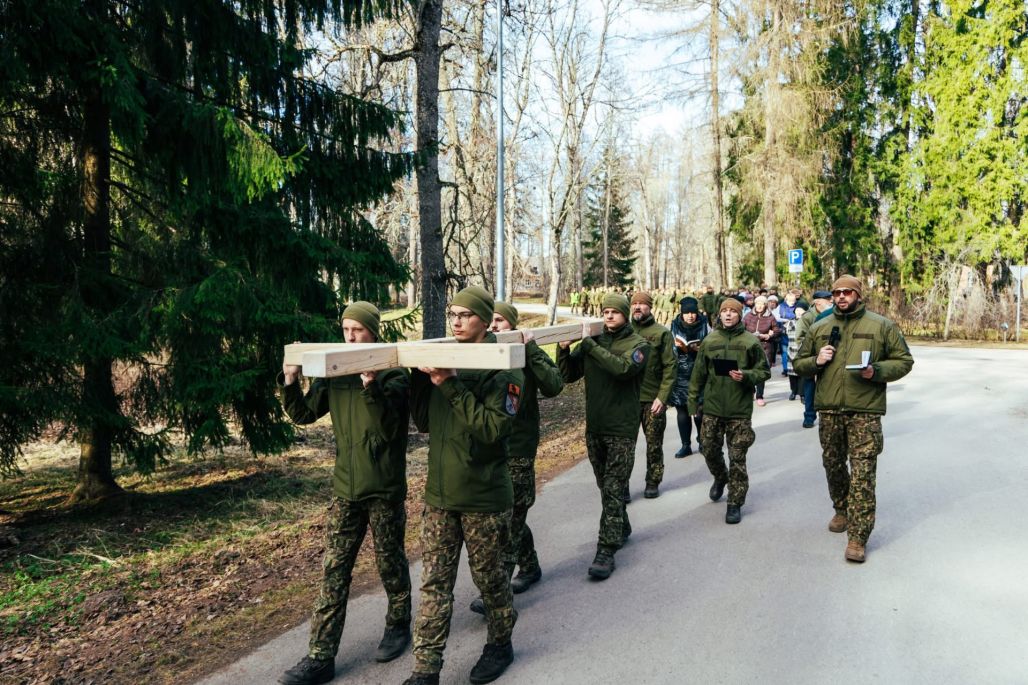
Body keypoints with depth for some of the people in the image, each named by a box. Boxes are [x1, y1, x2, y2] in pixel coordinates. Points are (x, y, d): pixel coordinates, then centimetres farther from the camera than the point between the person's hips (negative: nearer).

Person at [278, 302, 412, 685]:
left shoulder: (393, 374, -11)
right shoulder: (334, 374, 4)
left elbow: (389, 428, -22)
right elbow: (303, 415, 5)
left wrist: (371, 387, -35)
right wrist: (290, 381, -11)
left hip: (385, 489, -4)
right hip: (345, 489, 4)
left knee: (390, 564, 12)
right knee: (333, 573, 6)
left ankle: (398, 626, 35)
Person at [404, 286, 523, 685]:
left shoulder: (503, 369, -12)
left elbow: (494, 428, -24)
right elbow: (424, 422, 8)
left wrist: (452, 387, -28)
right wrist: (420, 378, -7)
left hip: (484, 497, -5)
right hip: (439, 493, 5)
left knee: (489, 578, 13)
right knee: (434, 583, 8)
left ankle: (500, 644, 36)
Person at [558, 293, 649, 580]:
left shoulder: (638, 344, -4)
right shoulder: (592, 341, 7)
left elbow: (624, 368, -25)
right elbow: (568, 376, 4)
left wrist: (589, 344, -24)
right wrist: (564, 349, -13)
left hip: (622, 429, -5)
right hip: (594, 427, 5)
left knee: (612, 489, -7)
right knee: (606, 486, 17)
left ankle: (606, 550, -3)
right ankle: (621, 529, 37)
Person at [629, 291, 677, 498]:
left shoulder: (661, 333, -3)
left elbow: (670, 367, -5)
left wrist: (662, 397, -13)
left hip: (653, 398, -2)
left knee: (654, 443, 9)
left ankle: (653, 482, 23)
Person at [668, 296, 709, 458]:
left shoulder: (705, 326, -1)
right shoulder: (675, 326, 4)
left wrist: (701, 350, -17)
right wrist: (677, 346, -10)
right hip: (680, 374, 2)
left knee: (700, 409, -3)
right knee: (682, 410, 4)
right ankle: (686, 445, 14)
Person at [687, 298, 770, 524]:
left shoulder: (751, 341, -3)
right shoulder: (709, 340, 4)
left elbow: (764, 371, 1)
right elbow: (699, 372, 9)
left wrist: (746, 376, -17)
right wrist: (693, 399, 9)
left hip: (740, 409, -3)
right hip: (712, 406, 3)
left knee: (737, 458, 1)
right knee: (710, 449, 11)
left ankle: (735, 503, 13)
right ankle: (720, 477, 43)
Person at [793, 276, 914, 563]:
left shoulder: (881, 326, 3)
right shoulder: (819, 328, 11)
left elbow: (904, 361, 4)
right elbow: (799, 364, 16)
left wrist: (877, 371, -14)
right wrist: (816, 361, -6)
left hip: (866, 410, -4)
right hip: (829, 410, 4)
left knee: (863, 473, -7)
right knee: (833, 465, 16)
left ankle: (858, 537, -3)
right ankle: (842, 510, 40)